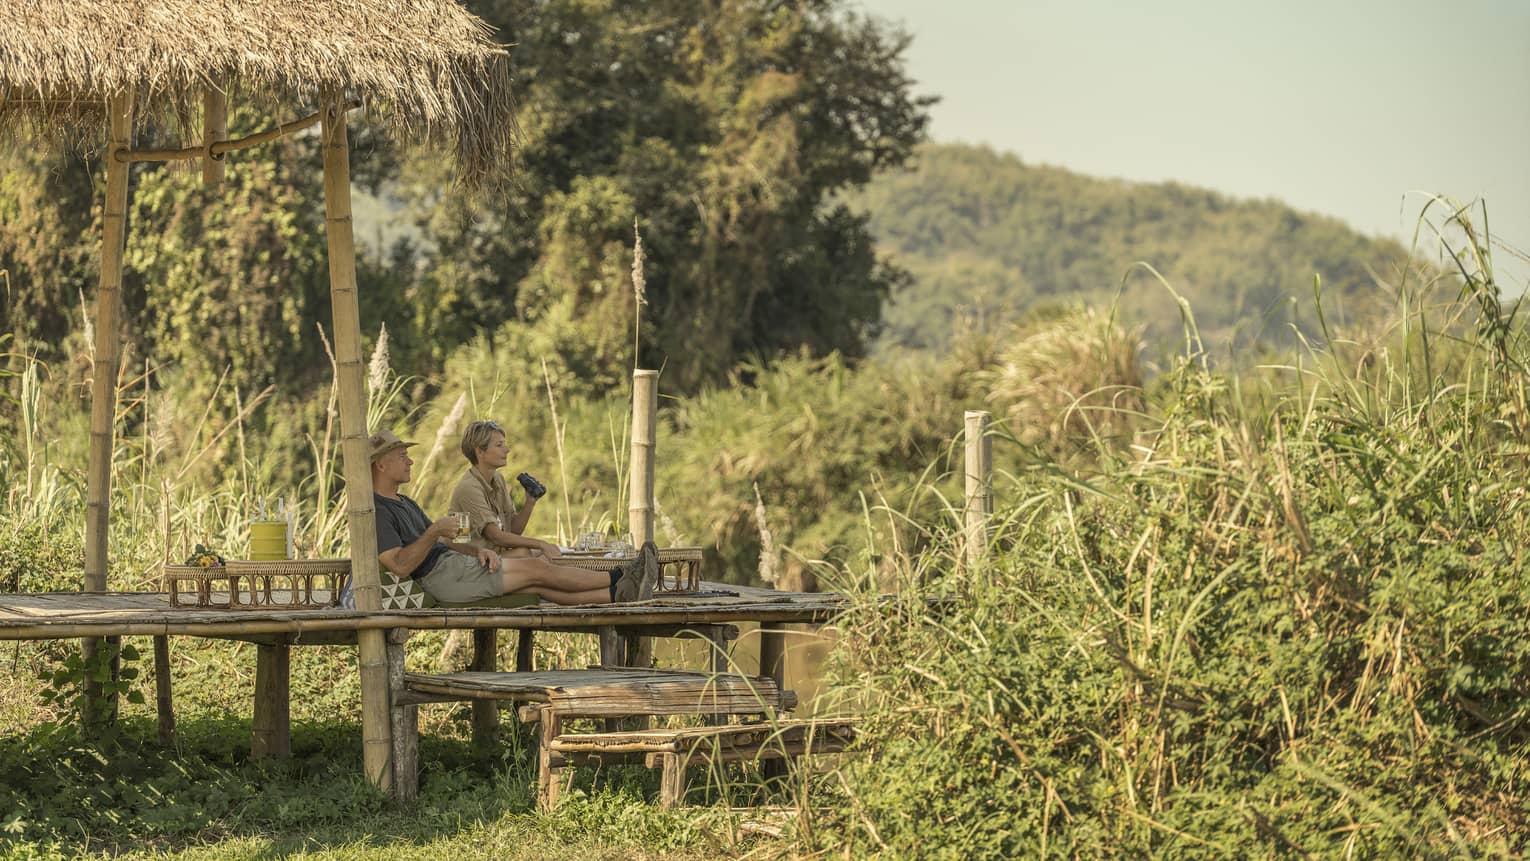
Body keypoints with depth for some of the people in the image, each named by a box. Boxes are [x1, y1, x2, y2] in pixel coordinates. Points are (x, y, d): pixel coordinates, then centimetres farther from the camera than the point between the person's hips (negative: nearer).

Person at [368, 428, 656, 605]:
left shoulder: (405, 504, 24)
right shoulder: (376, 510, -11)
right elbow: (399, 565, -23)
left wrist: (478, 550, 2)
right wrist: (434, 532, -27)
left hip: (453, 561, 10)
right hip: (441, 575, -10)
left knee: (538, 585, -2)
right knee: (535, 569, -10)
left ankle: (617, 593, -9)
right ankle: (619, 578, -5)